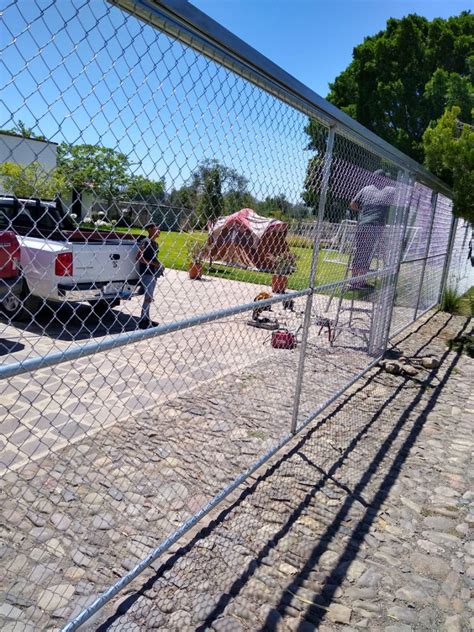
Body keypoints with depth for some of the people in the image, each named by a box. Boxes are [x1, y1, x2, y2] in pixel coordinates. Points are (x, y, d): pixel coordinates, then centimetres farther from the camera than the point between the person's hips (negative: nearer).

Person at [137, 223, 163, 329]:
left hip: (153, 273, 9)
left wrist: (159, 265, 8)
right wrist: (153, 263, -19)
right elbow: (139, 257, -19)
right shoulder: (146, 242, -13)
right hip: (146, 273, -9)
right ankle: (143, 321, -1)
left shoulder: (155, 243, 14)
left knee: (149, 297, 13)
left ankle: (146, 319, 21)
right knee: (148, 297, -8)